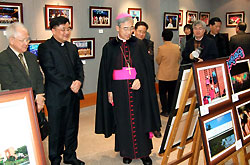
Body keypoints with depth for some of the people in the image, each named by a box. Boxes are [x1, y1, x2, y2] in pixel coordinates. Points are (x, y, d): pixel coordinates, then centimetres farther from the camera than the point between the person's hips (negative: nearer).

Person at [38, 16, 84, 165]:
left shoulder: (72, 47, 14)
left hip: (73, 94, 6)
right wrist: (69, 85, -16)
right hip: (56, 96, -6)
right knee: (56, 130, 5)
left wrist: (79, 81, -10)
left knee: (72, 128, 15)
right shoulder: (45, 48, -7)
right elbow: (50, 72, -14)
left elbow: (79, 67, 10)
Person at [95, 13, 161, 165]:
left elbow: (146, 66, 1)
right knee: (123, 121, 7)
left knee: (139, 119, 5)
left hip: (138, 87, 0)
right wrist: (109, 91, -3)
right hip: (119, 89, 0)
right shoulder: (109, 47, 3)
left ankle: (144, 152, 18)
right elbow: (106, 72, 3)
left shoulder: (139, 45, 4)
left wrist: (139, 79, -16)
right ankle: (127, 152, 22)